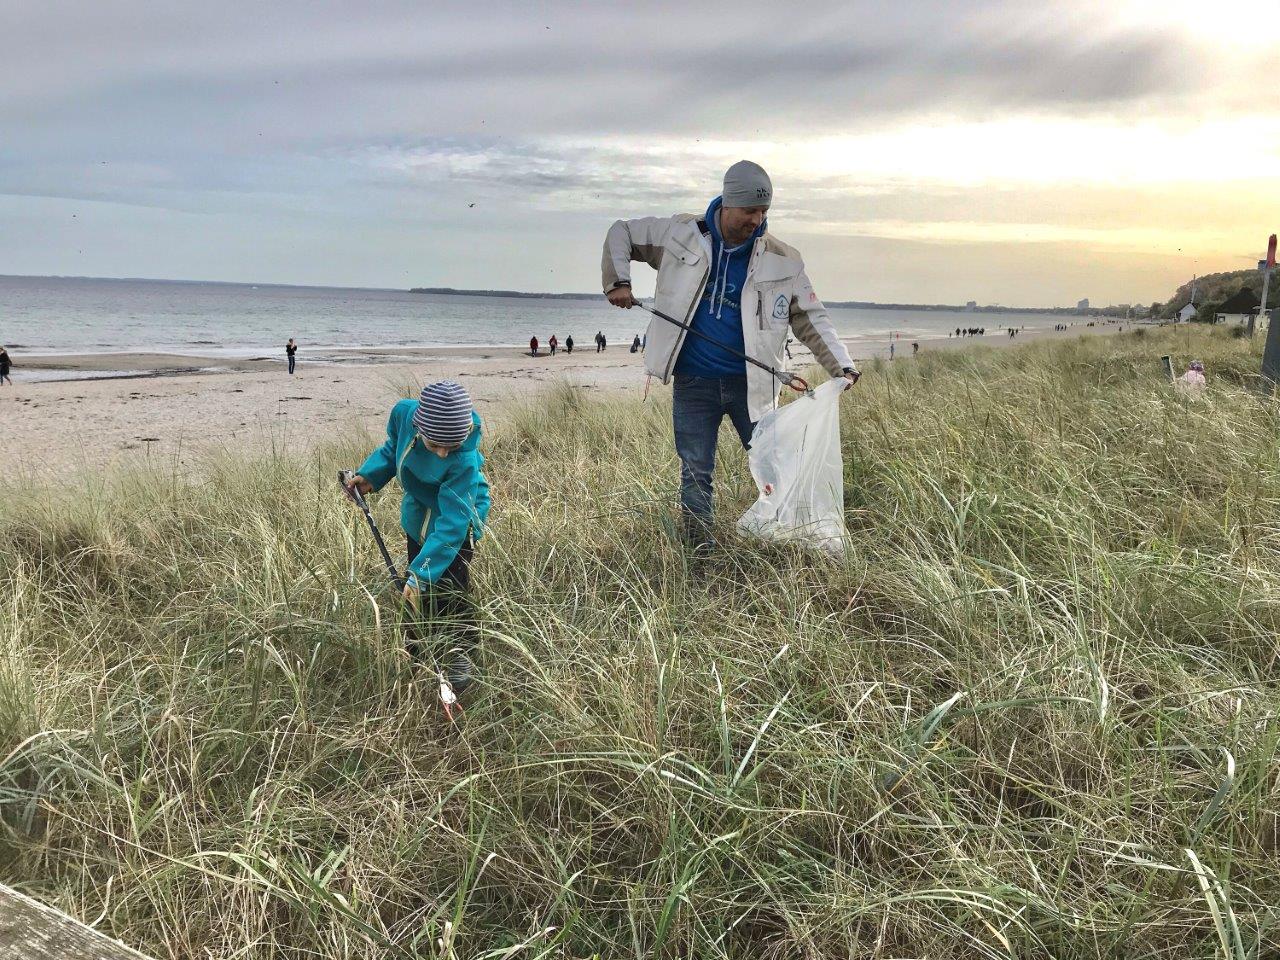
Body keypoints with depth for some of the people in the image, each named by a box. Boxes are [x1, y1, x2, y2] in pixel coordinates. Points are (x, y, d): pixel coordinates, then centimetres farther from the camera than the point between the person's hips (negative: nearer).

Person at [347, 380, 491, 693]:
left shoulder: (464, 461, -40)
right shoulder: (404, 413, -27)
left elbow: (451, 524, -38)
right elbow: (394, 447, 0)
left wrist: (421, 573, -40)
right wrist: (370, 475, -13)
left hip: (458, 517, -5)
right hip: (418, 512, 5)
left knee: (450, 589, -10)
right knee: (418, 589, 15)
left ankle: (460, 654, 10)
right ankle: (419, 649, 34)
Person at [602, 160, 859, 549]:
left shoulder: (783, 260, -4)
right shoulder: (682, 234, -3)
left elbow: (813, 320, 0)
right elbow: (621, 233, 9)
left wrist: (842, 366, -13)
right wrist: (617, 281, -6)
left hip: (750, 384, 1)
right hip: (693, 384, 0)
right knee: (696, 474, 5)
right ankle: (700, 551, 17)